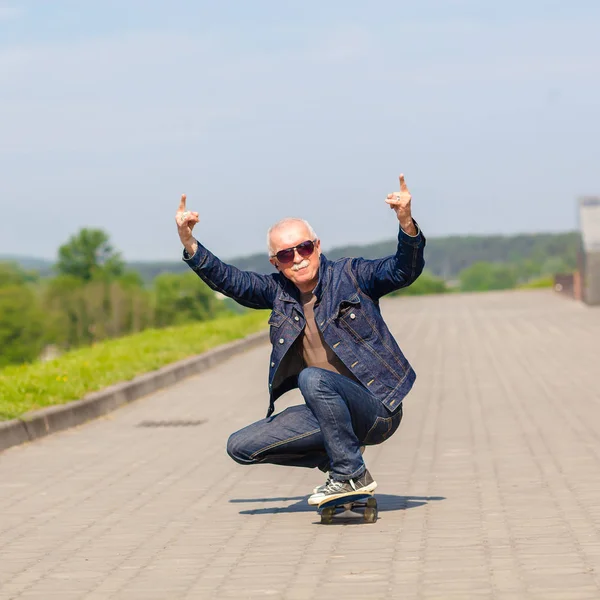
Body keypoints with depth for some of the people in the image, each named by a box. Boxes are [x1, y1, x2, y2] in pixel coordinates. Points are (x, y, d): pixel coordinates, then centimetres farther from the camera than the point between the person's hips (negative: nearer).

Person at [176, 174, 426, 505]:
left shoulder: (350, 275, -5)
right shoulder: (277, 291, 8)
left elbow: (405, 270, -15)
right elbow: (228, 279, 11)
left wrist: (406, 224, -34)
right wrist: (189, 242, -2)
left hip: (376, 410, -6)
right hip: (328, 410, 6)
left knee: (313, 378, -35)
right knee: (240, 446, 0)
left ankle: (352, 474, -20)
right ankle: (337, 456, 9)